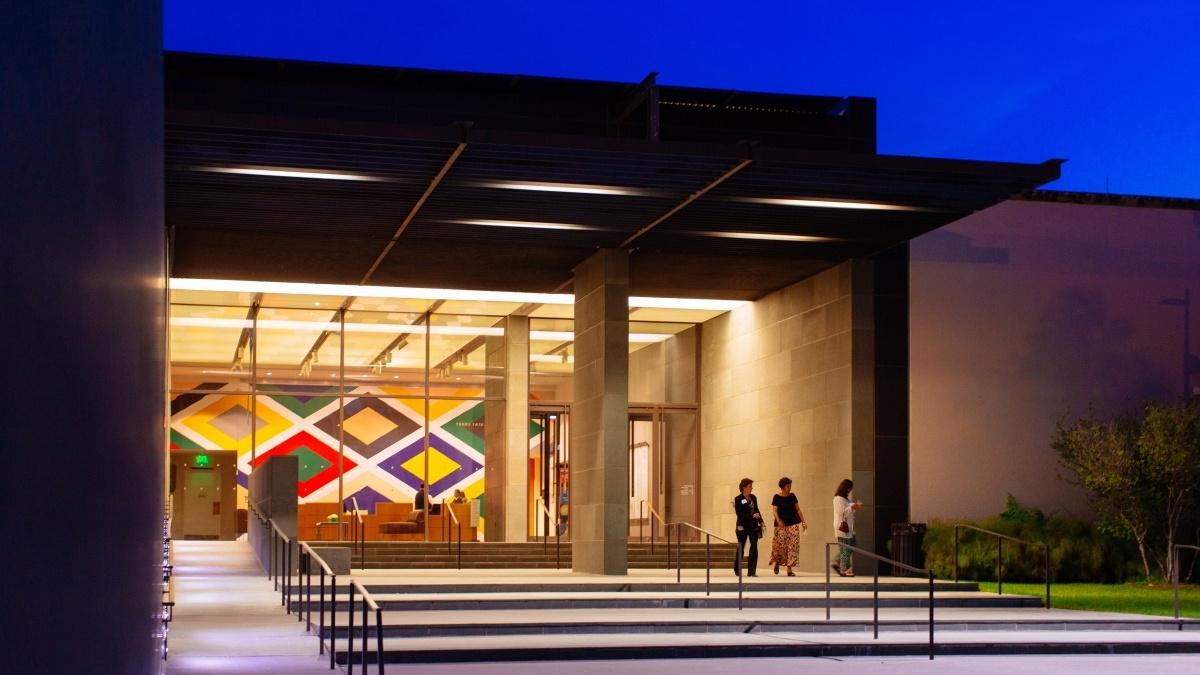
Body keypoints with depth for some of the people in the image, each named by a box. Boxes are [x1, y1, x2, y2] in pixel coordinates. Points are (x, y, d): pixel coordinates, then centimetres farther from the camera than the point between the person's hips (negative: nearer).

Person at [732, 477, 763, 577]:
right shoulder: (738, 499, -7)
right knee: (741, 548, 7)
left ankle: (751, 571, -5)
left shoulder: (753, 498, 9)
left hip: (753, 526, 4)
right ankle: (737, 570, 27)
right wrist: (752, 516, -21)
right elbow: (739, 513, -15)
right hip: (743, 527, -4)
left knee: (754, 548, -6)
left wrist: (761, 521, 5)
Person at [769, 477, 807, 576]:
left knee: (792, 545, -6)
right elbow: (774, 511, -7)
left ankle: (789, 569, -3)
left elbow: (798, 509, 12)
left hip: (793, 524, 3)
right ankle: (776, 563, 24)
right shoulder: (777, 497, -1)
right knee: (780, 545, -6)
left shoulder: (792, 496, 9)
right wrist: (778, 521, -24)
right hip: (781, 525, -3)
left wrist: (803, 521, 4)